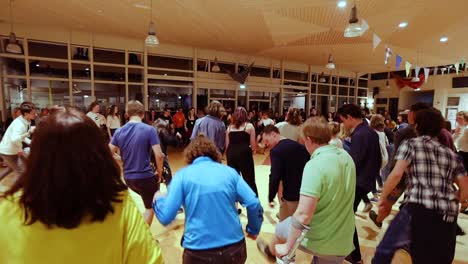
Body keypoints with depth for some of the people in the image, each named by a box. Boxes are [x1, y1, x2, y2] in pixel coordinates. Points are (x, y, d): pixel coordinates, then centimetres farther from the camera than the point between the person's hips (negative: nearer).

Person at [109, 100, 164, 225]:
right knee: (150, 207, 16)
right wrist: (159, 173, -4)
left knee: (147, 200, 31)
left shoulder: (119, 131, -1)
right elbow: (159, 155, -18)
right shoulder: (149, 130, -15)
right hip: (146, 176, -6)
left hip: (128, 177, 6)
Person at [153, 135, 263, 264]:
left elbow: (165, 217, -7)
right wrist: (253, 230, 13)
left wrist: (158, 199, 14)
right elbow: (254, 204, -5)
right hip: (235, 247, 2)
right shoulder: (229, 171, 2)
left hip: (198, 252, -1)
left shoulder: (182, 175, -3)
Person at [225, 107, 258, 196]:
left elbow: (227, 145, 10)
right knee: (249, 180, 5)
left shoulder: (229, 127, 11)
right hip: (244, 154, -3)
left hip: (231, 154, 3)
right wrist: (251, 151, 20)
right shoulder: (249, 126, 3)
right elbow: (253, 145, 0)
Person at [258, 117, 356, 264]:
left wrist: (287, 246, -16)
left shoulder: (315, 165, -28)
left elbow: (303, 216, -30)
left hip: (316, 239, -5)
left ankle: (271, 252, 55)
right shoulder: (346, 157, -2)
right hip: (342, 241, 6)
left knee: (281, 228, 23)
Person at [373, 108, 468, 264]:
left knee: (385, 250, 6)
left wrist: (383, 199, -3)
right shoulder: (451, 154, 18)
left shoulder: (411, 144, 2)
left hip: (419, 209, -6)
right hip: (449, 216, 7)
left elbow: (396, 174, -13)